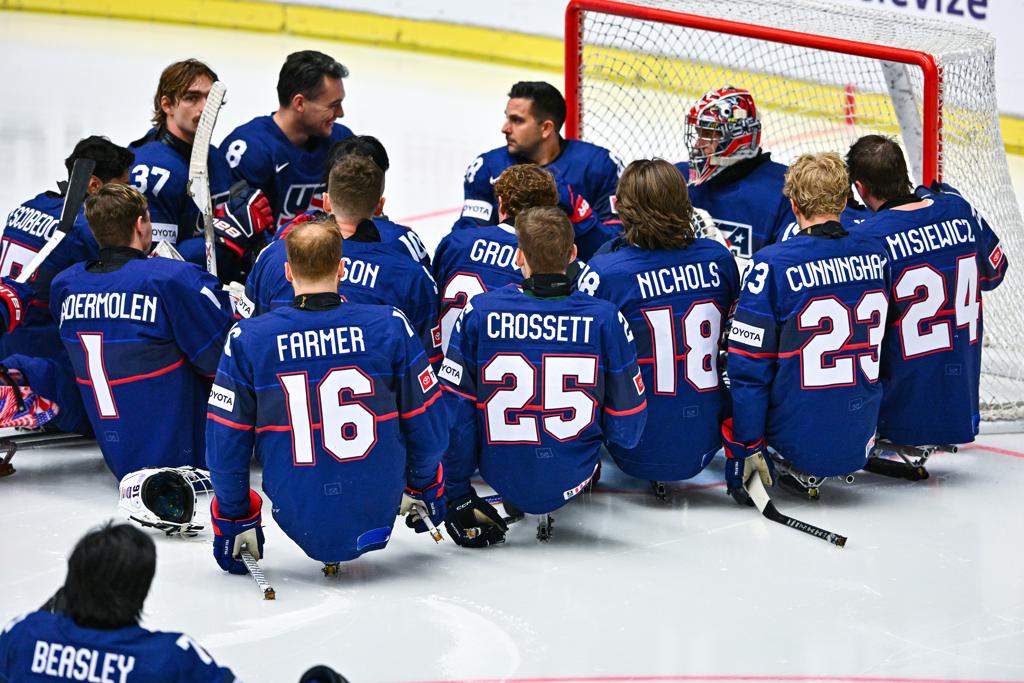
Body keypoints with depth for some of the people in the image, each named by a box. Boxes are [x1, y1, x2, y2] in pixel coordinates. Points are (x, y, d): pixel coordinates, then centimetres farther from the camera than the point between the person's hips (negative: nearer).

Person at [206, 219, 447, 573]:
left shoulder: (247, 339, -9)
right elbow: (427, 427, 1)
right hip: (377, 514, 0)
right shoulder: (391, 325, -8)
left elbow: (226, 443, -3)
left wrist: (234, 520, 11)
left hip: (300, 523, 0)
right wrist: (425, 489, 20)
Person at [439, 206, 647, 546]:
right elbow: (627, 429, -9)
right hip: (572, 476, 0)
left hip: (503, 476, 0)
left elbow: (453, 407, -10)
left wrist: (456, 496, 0)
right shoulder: (606, 318, -15)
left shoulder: (479, 312, -15)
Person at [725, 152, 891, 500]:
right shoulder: (875, 254, -1)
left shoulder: (774, 263, -17)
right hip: (860, 438, 5)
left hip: (797, 436, -5)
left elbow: (749, 365, -15)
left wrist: (743, 448, -8)